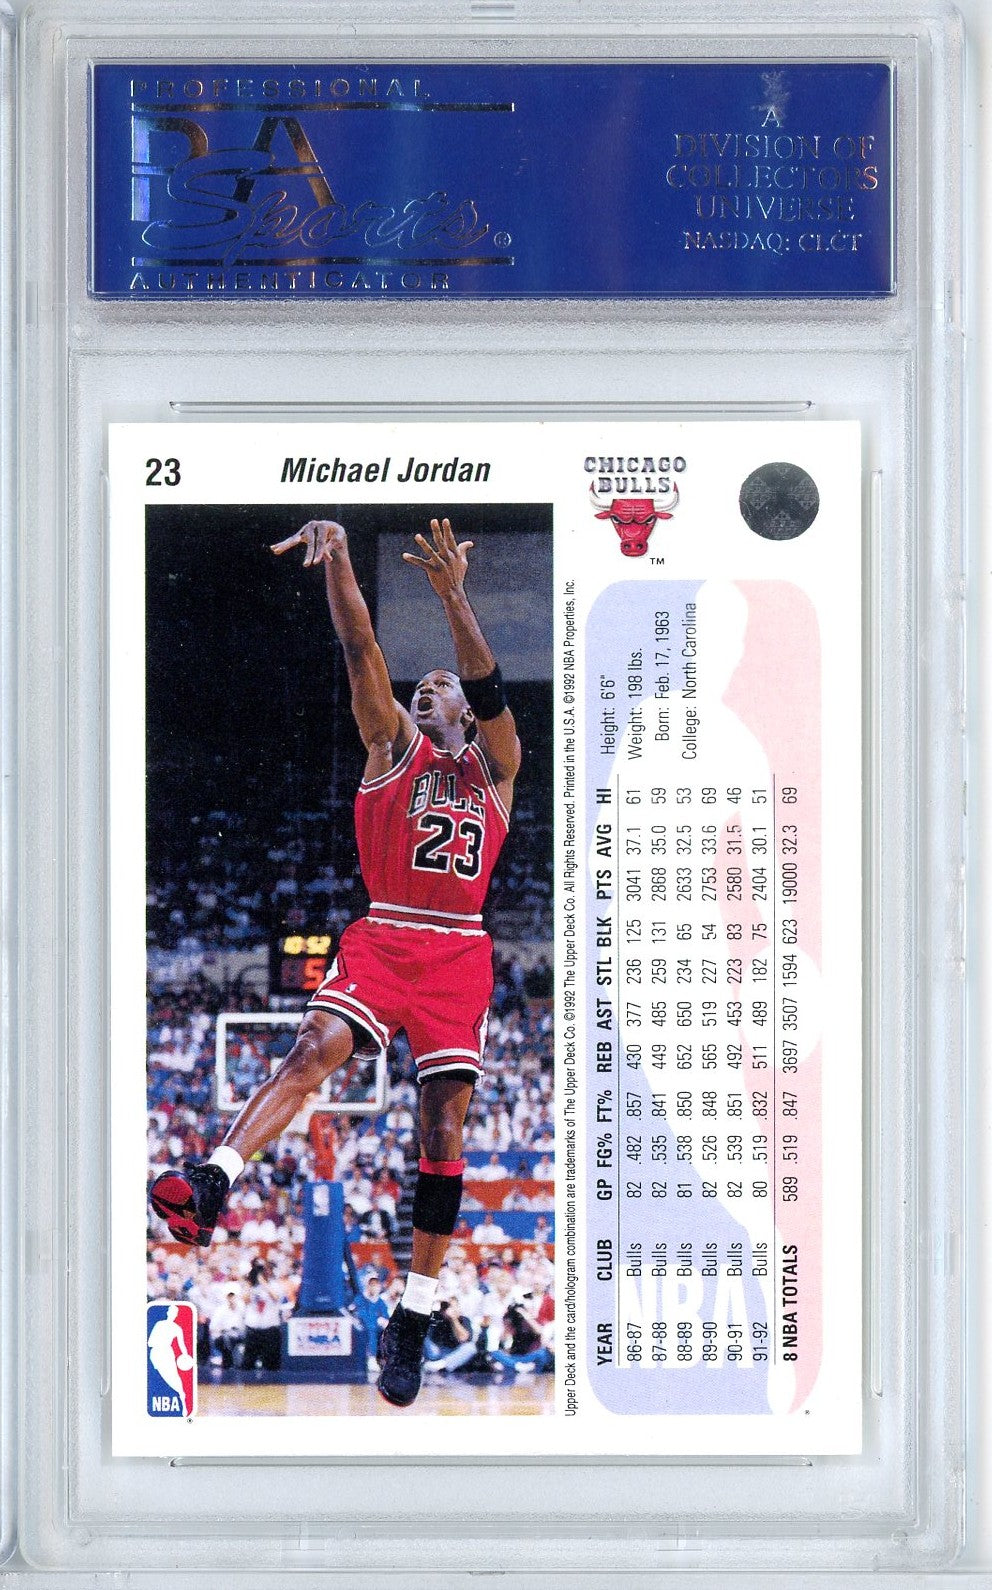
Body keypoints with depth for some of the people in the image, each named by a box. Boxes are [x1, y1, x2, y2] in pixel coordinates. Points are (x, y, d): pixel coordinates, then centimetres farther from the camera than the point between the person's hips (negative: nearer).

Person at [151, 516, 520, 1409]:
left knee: (445, 1116, -5)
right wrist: (336, 555, -13)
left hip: (458, 951, 1)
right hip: (383, 937, -1)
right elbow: (360, 651, 1)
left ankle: (415, 1317, -1)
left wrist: (454, 597, -19)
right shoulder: (394, 743, 14)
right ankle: (213, 1185, -43)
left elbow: (490, 691, -4)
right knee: (319, 1045, -27)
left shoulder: (494, 766, 15)